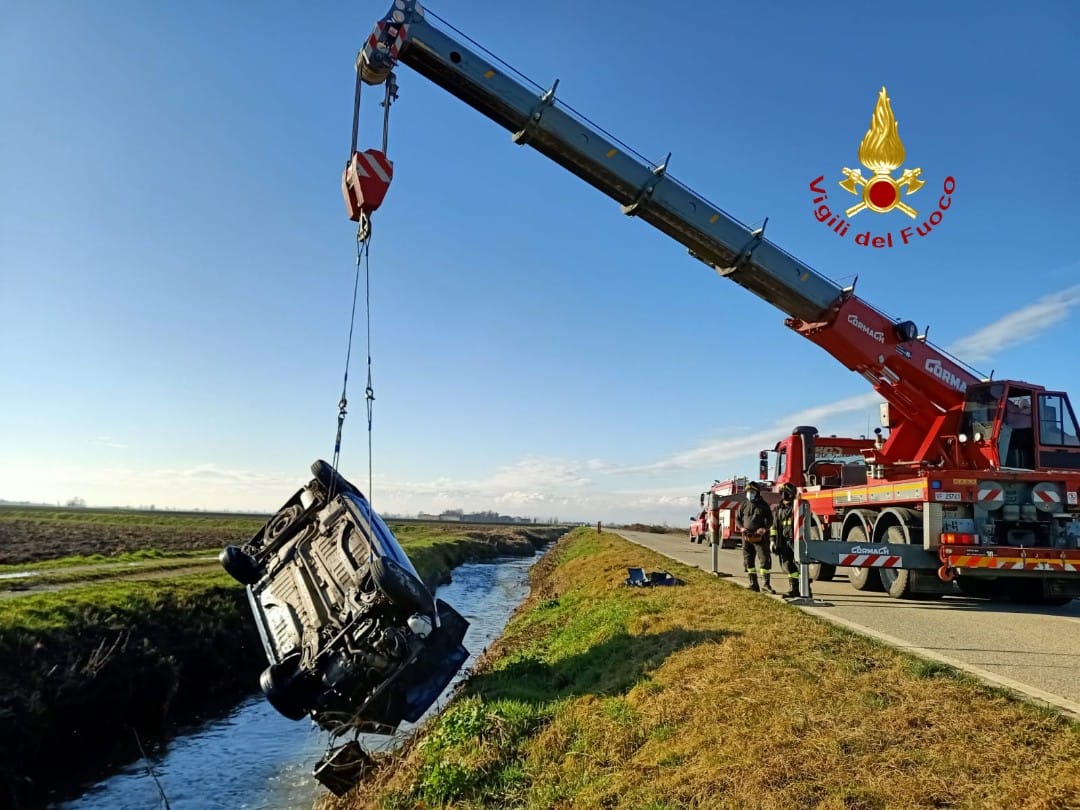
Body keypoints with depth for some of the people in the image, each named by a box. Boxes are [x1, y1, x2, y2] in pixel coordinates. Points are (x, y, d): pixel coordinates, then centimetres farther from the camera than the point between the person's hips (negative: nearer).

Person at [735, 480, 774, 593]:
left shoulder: (763, 505, 3)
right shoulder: (743, 505, 8)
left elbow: (769, 519, 5)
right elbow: (737, 518, 13)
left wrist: (764, 528, -14)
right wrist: (741, 528, -7)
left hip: (759, 537, -2)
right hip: (746, 537, 3)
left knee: (765, 559, -8)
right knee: (748, 561, 6)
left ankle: (765, 585, -4)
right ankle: (753, 584, 14)